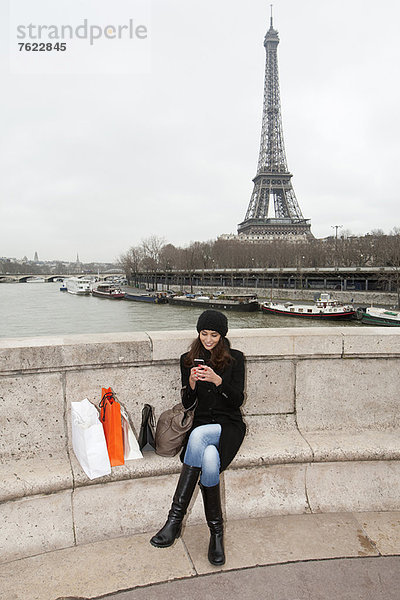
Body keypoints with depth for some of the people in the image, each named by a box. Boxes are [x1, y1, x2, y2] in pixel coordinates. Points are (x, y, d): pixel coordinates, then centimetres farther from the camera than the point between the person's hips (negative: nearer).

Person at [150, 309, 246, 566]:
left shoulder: (235, 359, 1)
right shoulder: (188, 360, 8)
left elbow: (238, 400, -4)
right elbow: (187, 403, 6)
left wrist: (218, 380, -21)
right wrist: (191, 383, -15)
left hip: (230, 426, -2)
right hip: (201, 425, 3)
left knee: (198, 435, -35)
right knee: (209, 460, -32)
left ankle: (175, 519, -27)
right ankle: (216, 530, -18)